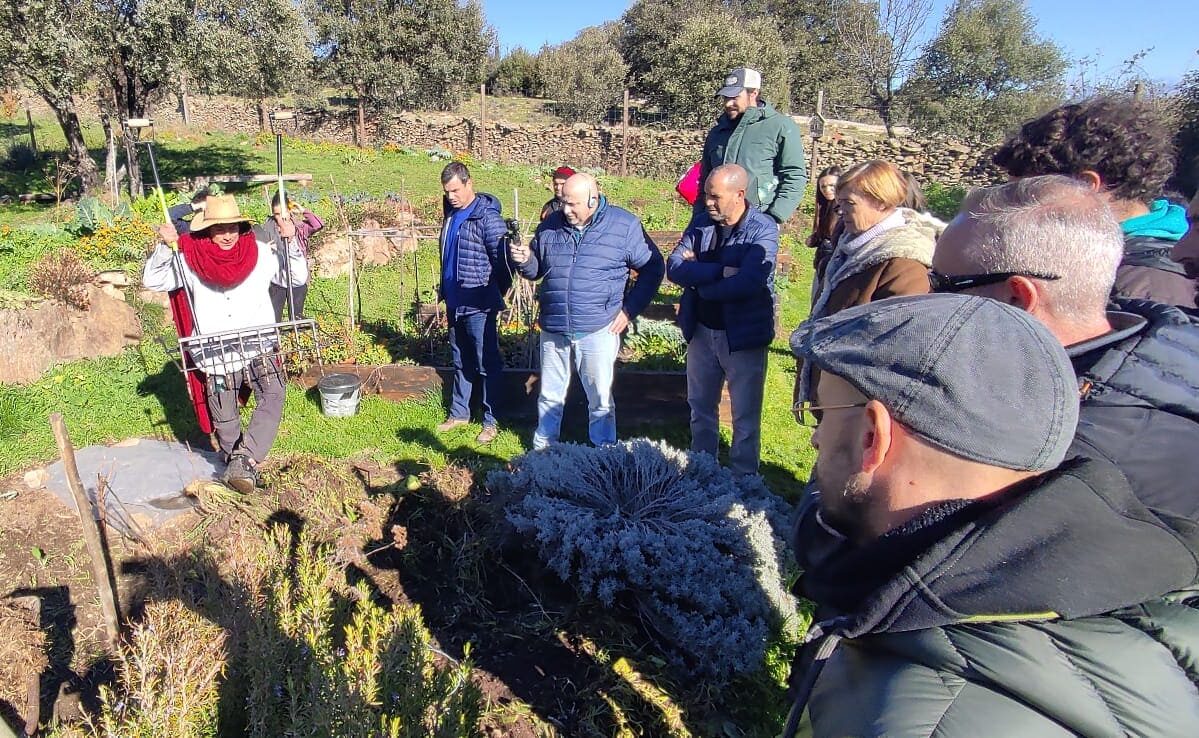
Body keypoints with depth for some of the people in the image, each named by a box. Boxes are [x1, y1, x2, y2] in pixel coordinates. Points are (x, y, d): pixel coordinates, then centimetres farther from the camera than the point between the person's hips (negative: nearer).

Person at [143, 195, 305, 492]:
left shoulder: (260, 252, 3)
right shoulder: (189, 259, 1)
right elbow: (152, 280, 2)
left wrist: (290, 241, -6)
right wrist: (165, 246, -12)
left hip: (259, 343, 0)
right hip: (214, 350, 0)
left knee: (272, 397, -20)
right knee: (224, 416, 6)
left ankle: (243, 460, -18)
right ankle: (242, 464, 23)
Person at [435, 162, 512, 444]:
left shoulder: (487, 217, -16)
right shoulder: (451, 213, 10)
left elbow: (503, 260, -16)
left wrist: (498, 294, -5)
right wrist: (445, 290, 19)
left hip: (478, 306, -8)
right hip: (455, 303, 8)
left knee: (487, 365, 2)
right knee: (461, 362, 18)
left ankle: (491, 421, 13)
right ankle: (459, 413, 31)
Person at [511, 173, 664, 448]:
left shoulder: (624, 225, -4)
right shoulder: (550, 225, 7)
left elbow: (653, 268, 2)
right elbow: (536, 270, 17)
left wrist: (629, 310, -3)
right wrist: (525, 260, -7)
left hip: (598, 330, -3)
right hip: (553, 330, 4)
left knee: (600, 400, 5)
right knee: (550, 396, 16)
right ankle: (541, 449, 33)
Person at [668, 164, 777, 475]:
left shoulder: (763, 230, -15)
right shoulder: (701, 225, 1)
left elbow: (747, 283, -28)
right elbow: (674, 267, -12)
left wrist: (698, 277, -15)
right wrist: (720, 270, -23)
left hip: (744, 336, -5)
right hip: (701, 331, 6)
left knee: (745, 417, 9)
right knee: (701, 408, 20)